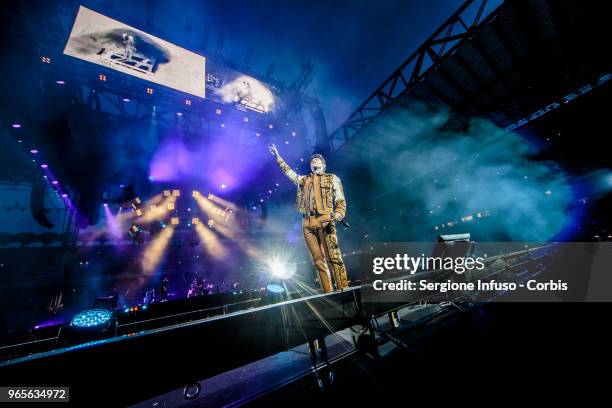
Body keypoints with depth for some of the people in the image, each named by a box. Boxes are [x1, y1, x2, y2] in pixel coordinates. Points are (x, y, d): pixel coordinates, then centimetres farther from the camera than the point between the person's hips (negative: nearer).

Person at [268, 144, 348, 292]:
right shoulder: (303, 180, 25)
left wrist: (336, 216, -13)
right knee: (318, 260, -1)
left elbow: (341, 202, 6)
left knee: (334, 257, -11)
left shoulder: (332, 178, 14)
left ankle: (343, 289, -5)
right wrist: (277, 156, 37)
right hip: (307, 223, 3)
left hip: (325, 221, -3)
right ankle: (328, 293, 4)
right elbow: (288, 171, 37)